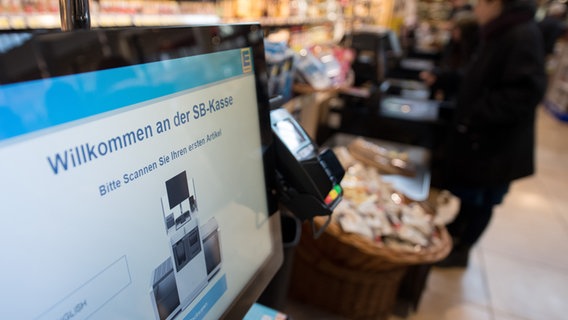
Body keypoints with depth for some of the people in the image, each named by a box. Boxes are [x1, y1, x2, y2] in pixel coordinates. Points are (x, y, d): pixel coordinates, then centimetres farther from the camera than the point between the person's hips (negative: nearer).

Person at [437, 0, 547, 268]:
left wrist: (475, 116, -25)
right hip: (475, 136, 9)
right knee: (459, 191, 20)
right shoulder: (499, 33, 10)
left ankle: (462, 249, 28)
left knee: (479, 200, 9)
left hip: (495, 144, -9)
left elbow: (525, 92, -28)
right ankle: (450, 235, 39)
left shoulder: (523, 35, -21)